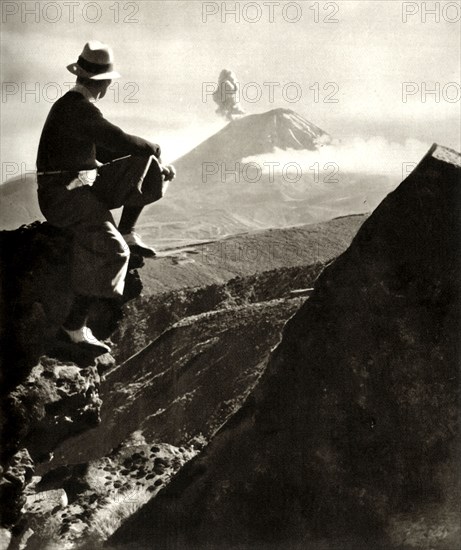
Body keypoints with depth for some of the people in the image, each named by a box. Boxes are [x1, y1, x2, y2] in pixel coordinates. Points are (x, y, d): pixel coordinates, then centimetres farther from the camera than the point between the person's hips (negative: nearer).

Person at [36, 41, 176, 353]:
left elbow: (108, 150, 18)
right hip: (64, 196, -10)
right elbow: (121, 141, -23)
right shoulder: (79, 108, -19)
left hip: (84, 187, 10)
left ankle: (127, 232, 9)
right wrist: (155, 149, -3)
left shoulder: (76, 105, 13)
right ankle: (76, 327, -22)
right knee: (110, 251, -28)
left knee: (144, 167, 4)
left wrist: (155, 162, 9)